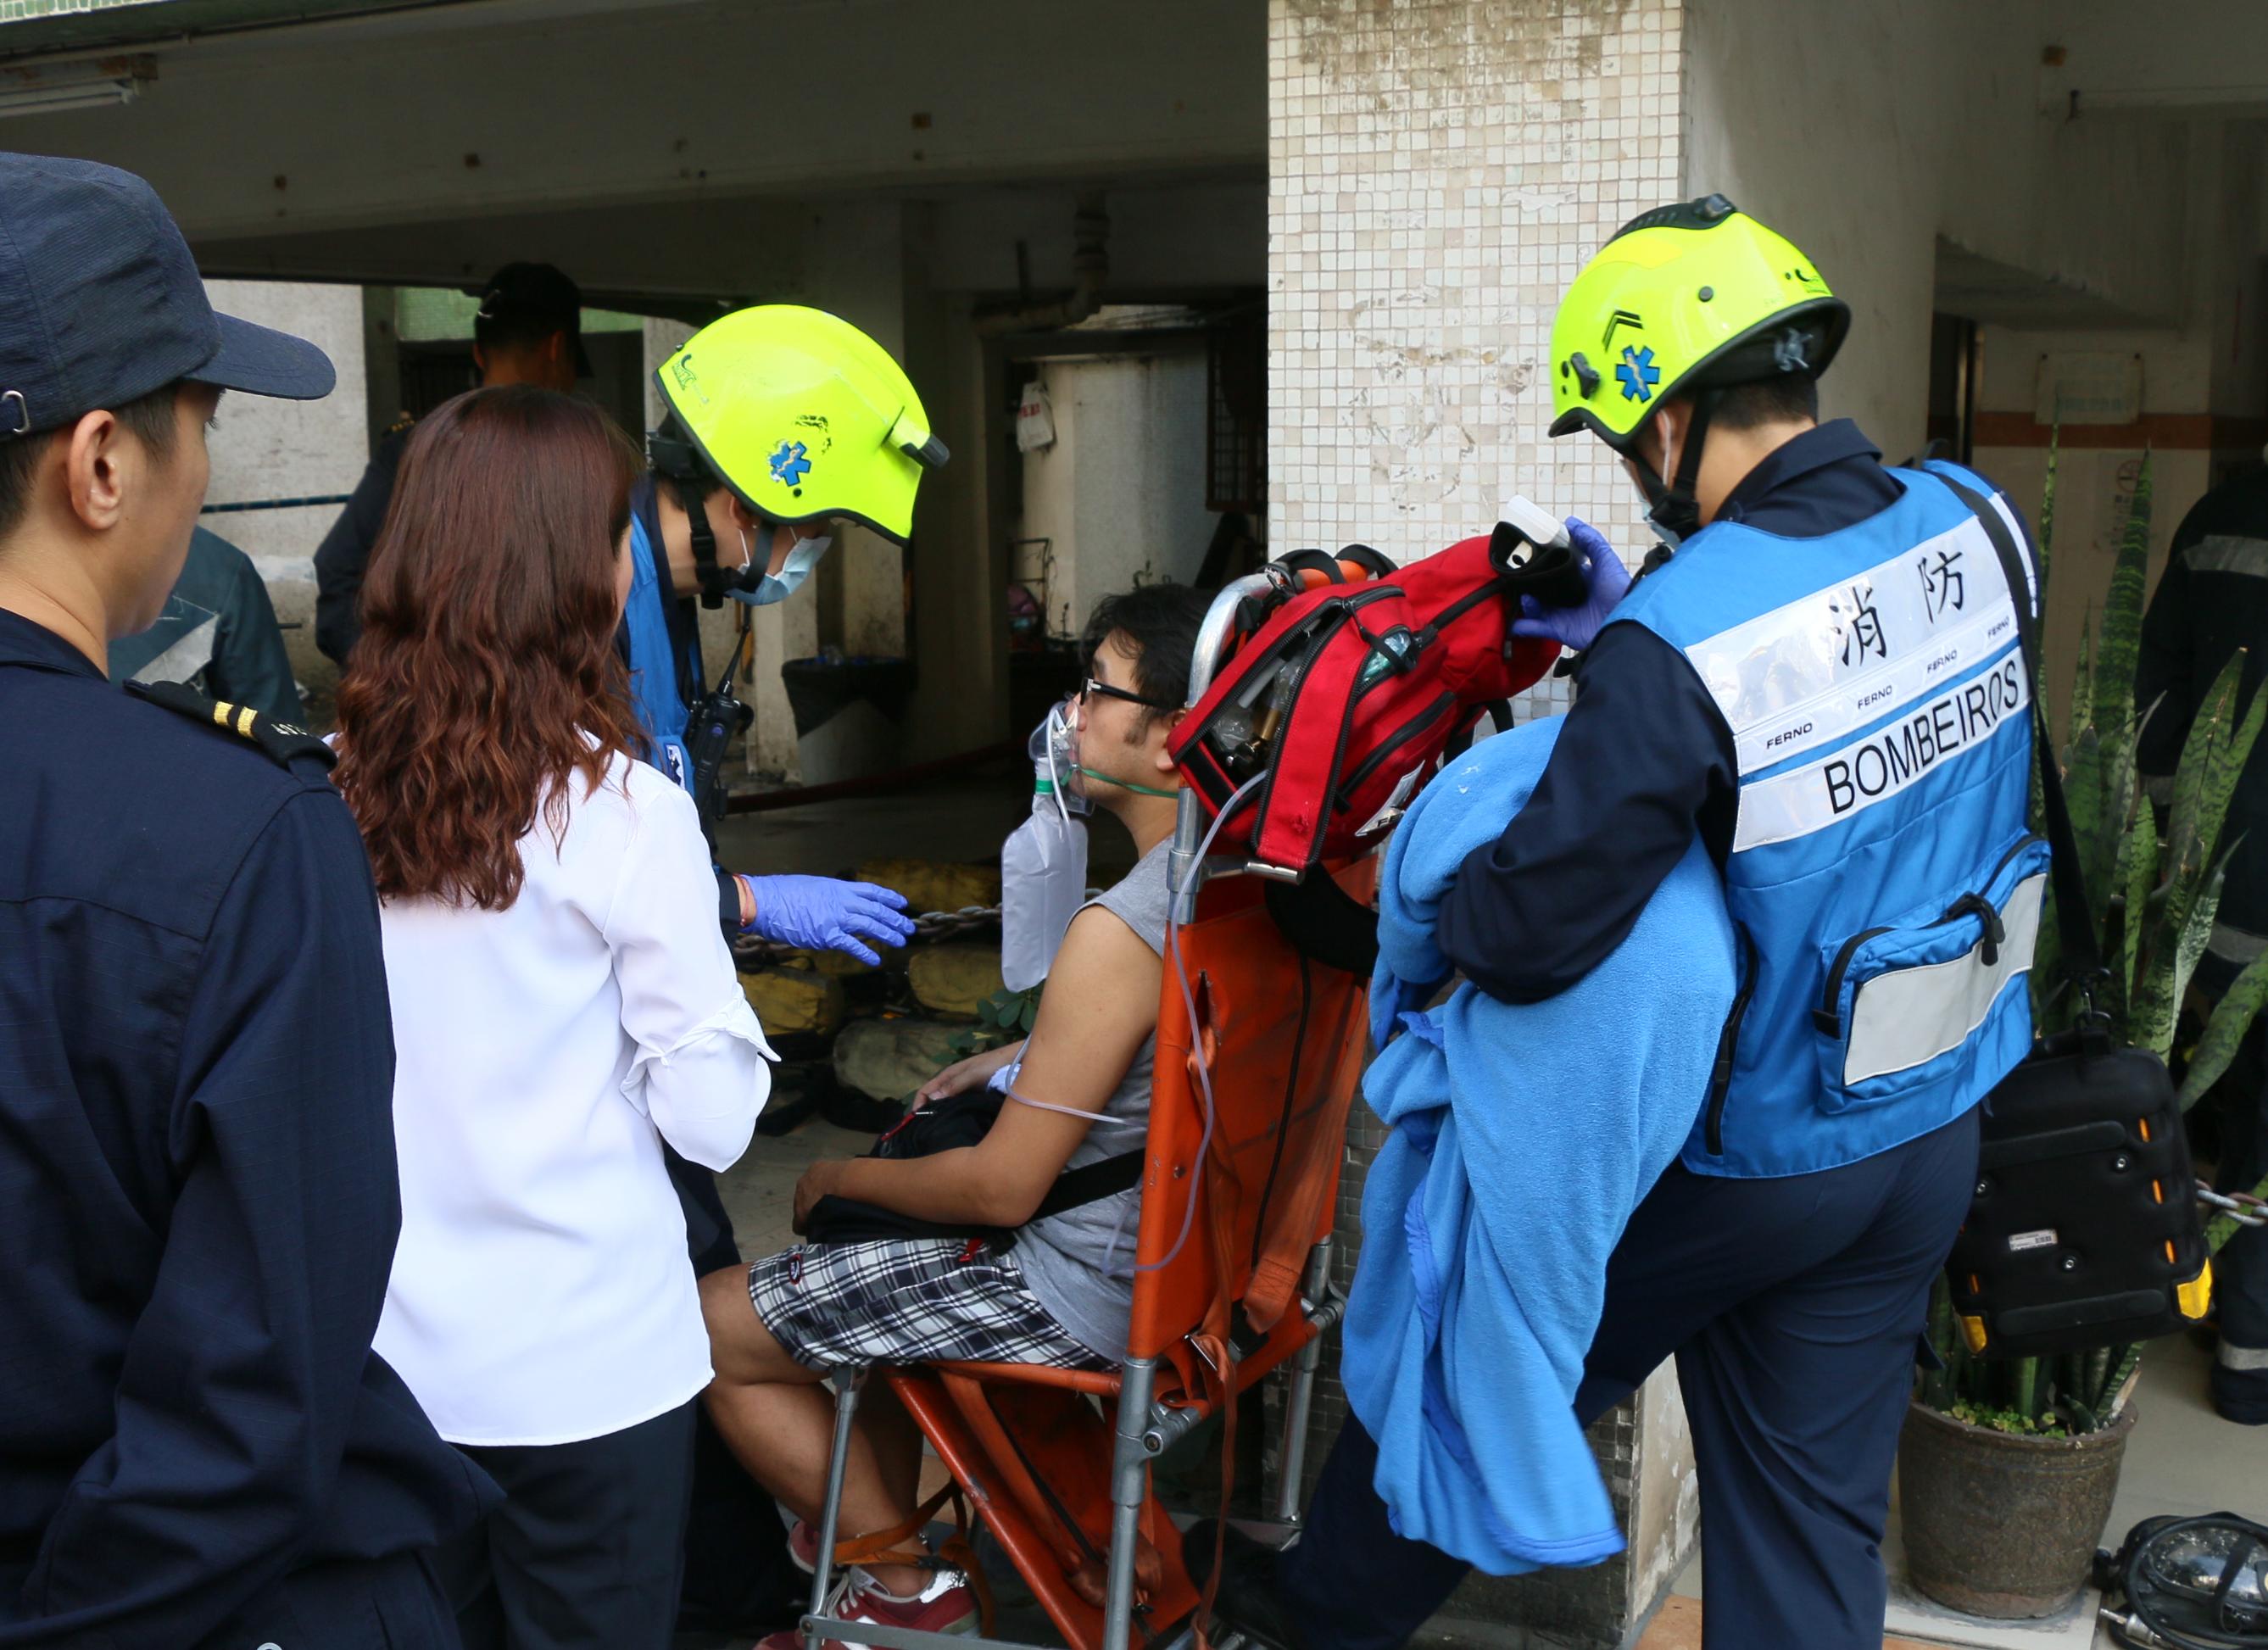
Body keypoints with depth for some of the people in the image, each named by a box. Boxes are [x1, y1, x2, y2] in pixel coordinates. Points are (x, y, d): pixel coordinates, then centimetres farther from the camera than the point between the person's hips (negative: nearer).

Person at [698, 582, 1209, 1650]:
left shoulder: (1120, 930, -29)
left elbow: (1001, 1189, -22)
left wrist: (839, 1179, -6)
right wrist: (1017, 1059, 14)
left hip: (1083, 1296, -10)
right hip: (1181, 1238, 10)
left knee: (711, 1330, 0)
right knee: (858, 1255, 28)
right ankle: (883, 1511, 32)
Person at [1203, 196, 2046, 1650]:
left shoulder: (1677, 647, -31)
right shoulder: (1971, 524, -9)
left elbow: (1528, 937, -28)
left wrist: (1425, 886, -8)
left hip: (1743, 1157, -6)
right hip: (1933, 1125, 6)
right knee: (1815, 1504, 17)